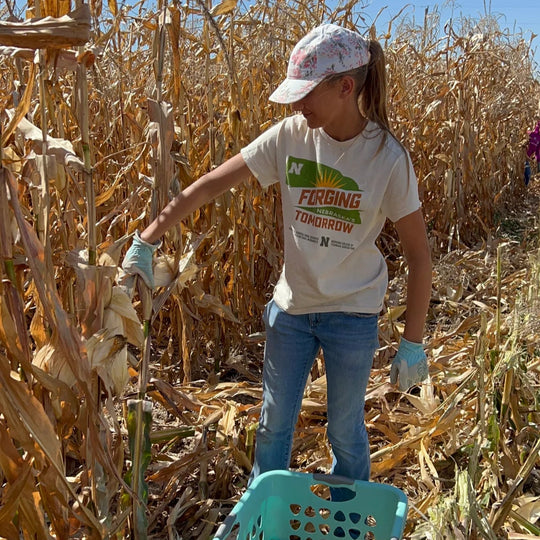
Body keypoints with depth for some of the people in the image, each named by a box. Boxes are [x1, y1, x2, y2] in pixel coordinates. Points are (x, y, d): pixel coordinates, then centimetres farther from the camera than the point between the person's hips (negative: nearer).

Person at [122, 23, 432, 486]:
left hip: (353, 313, -2)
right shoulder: (291, 136, -10)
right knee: (274, 425, 16)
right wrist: (146, 241, -15)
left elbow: (419, 257, -10)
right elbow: (211, 184, -10)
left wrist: (413, 344, -9)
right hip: (290, 306, 3)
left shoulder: (388, 157, -16)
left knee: (345, 432, 15)